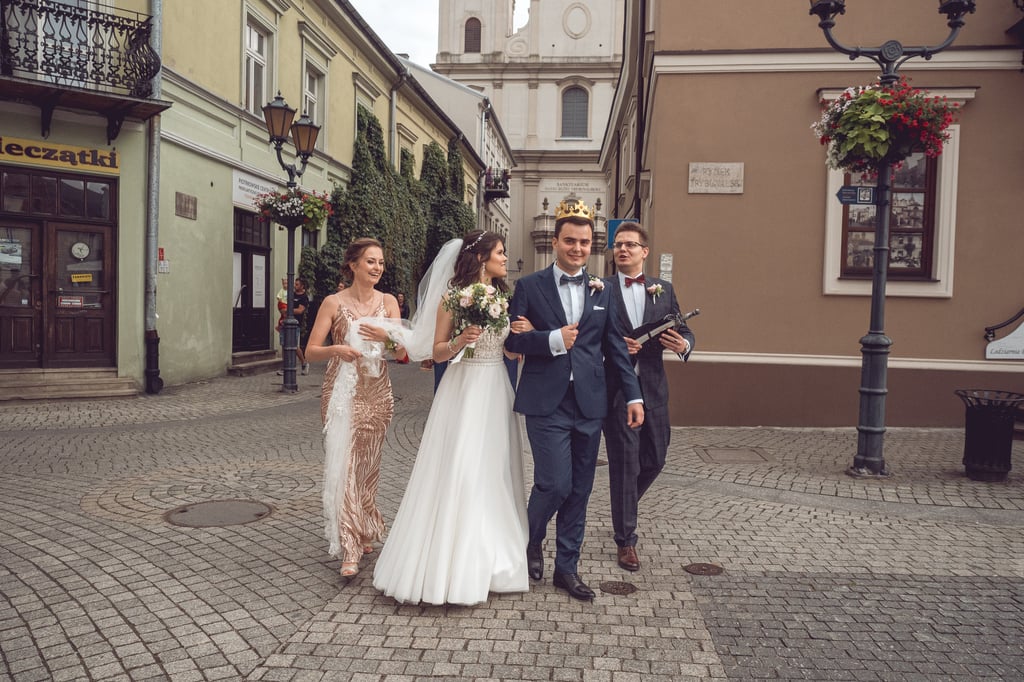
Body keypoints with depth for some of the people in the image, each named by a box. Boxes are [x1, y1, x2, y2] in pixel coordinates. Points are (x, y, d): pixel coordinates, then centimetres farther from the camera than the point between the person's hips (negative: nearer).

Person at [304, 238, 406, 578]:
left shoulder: (388, 302, 7)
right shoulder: (334, 302, -2)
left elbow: (402, 349, 2)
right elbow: (311, 351, -4)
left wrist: (387, 337, -19)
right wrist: (336, 349, -23)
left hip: (377, 392, 3)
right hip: (342, 391, -3)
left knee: (367, 465, 13)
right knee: (343, 465, -8)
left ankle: (364, 533, 32)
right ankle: (350, 549, -4)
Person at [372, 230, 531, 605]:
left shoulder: (504, 297, 13)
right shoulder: (454, 297, -3)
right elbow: (437, 352, -1)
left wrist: (524, 335, -3)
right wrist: (459, 341, -20)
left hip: (496, 392, 6)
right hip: (463, 391, -5)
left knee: (494, 472, 8)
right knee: (457, 473, -6)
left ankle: (490, 559, 20)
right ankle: (449, 566, 5)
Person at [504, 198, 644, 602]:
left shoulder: (602, 292, 11)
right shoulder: (529, 287, 2)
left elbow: (616, 348, 11)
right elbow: (512, 340, -2)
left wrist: (633, 395, 6)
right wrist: (553, 340, -18)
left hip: (590, 404, 4)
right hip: (547, 404, -3)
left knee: (579, 491, 8)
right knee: (555, 484, -8)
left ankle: (566, 568, 24)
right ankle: (532, 541, 23)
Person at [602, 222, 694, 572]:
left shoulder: (663, 290, 10)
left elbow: (684, 331, 9)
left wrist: (683, 344, -14)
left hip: (653, 388, 4)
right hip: (616, 389, -3)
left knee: (654, 460, 13)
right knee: (624, 464, 2)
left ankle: (624, 508, 42)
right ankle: (625, 540, 16)